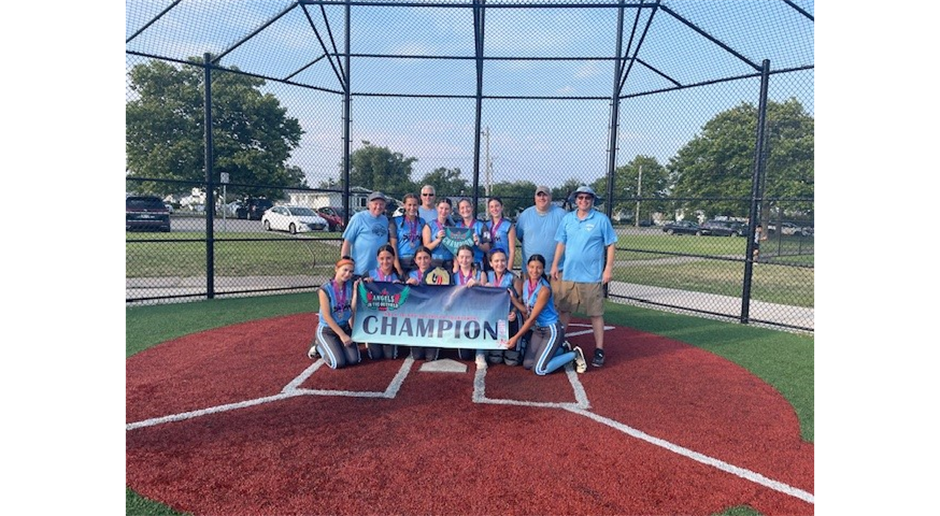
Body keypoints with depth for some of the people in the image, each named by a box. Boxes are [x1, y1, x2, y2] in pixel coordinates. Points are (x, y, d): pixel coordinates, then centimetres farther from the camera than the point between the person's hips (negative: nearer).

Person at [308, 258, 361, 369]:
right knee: (338, 363, -16)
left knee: (353, 360, -10)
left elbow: (353, 309, -11)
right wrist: (342, 335, -20)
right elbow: (326, 316, -20)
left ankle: (338, 346, 20)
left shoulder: (351, 286, -4)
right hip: (327, 330, -4)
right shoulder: (325, 289, -18)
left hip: (345, 327, 5)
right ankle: (319, 346, 12)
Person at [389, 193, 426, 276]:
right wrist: (397, 267, -12)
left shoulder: (421, 221, 10)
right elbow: (393, 244, -6)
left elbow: (424, 243, 14)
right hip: (401, 262, -3)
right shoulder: (396, 221, -1)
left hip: (417, 262, 3)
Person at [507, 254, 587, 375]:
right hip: (538, 329, 8)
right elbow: (526, 310, 2)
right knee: (527, 364, 5)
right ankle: (561, 350, 23)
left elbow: (532, 318, -22)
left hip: (552, 330, -8)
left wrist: (515, 337, -21)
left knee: (539, 370, -10)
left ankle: (574, 354, 8)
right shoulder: (525, 283, 0)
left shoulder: (544, 289, -24)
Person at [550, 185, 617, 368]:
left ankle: (599, 350, 11)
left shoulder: (602, 220, -2)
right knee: (563, 309, 11)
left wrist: (609, 268, -9)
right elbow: (561, 243, 12)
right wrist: (555, 265, 6)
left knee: (596, 314, 2)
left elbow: (610, 245, -2)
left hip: (592, 276, -3)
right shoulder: (567, 219, 8)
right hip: (568, 274, 4)